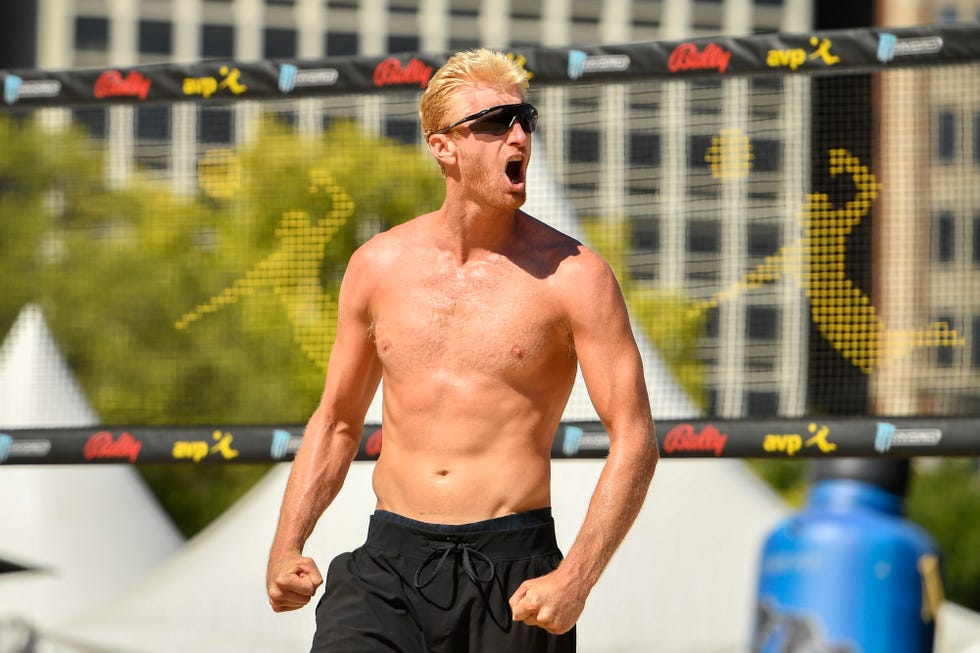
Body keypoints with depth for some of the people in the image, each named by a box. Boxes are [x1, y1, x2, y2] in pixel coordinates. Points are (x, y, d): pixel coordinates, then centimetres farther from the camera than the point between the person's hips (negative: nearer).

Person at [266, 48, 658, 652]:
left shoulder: (572, 275, -3)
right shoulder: (378, 265, 8)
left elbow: (634, 442, -6)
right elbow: (337, 420, 19)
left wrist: (575, 579, -18)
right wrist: (286, 547, 6)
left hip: (512, 571, -2)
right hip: (391, 560, 2)